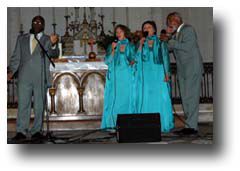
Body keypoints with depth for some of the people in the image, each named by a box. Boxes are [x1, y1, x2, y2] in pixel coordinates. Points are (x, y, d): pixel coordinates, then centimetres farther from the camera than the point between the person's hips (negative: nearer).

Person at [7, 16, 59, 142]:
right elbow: (16, 57, 15)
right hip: (24, 77, 1)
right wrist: (11, 71, 1)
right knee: (23, 104, -2)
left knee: (39, 106, 3)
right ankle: (21, 132, 0)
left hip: (41, 78, -1)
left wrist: (53, 45, -29)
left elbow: (54, 54, -8)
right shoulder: (21, 39, 17)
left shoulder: (47, 40, 9)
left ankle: (36, 131, 11)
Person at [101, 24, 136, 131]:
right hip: (115, 77, 0)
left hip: (127, 77, 0)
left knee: (126, 99, -3)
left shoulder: (130, 46, 13)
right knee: (114, 99, -6)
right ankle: (111, 124, -6)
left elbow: (134, 60, 9)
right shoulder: (112, 46, 14)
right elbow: (107, 61, 5)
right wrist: (113, 50, -8)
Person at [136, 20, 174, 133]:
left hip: (159, 74, -2)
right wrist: (141, 45, -5)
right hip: (146, 74, 2)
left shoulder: (160, 42, 9)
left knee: (161, 98, -5)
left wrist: (167, 73, -5)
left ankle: (163, 124, 0)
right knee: (146, 99, -2)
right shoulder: (142, 43, 15)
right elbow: (138, 58, 4)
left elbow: (165, 57, 4)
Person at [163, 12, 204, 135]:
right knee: (185, 98, 9)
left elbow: (187, 47, -19)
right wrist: (168, 36, 1)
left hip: (192, 69, -9)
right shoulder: (176, 33, 17)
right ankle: (190, 125, 14)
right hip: (183, 71, 9)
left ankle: (192, 126, -7)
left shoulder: (188, 29, -8)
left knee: (191, 97, -9)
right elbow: (169, 48, 15)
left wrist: (171, 42, -13)